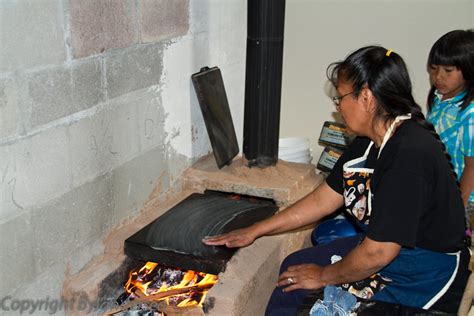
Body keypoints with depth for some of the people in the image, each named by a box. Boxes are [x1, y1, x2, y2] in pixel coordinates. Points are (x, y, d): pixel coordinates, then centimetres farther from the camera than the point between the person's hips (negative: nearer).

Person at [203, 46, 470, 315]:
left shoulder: (411, 154, -30)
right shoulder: (369, 141, 0)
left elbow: (378, 253, -27)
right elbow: (323, 199, 6)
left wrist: (324, 276, -10)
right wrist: (254, 231, 8)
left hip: (423, 281, -8)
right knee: (294, 265, 9)